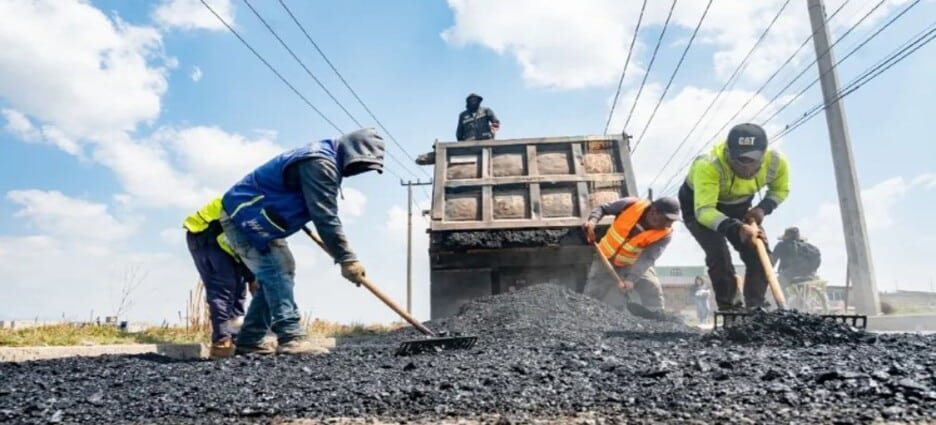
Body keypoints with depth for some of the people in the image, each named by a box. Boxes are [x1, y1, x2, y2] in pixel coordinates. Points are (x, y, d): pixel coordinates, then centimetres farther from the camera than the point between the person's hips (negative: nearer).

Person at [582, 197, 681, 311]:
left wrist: (631, 279, -45)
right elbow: (603, 208, -11)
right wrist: (592, 221, -31)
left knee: (652, 291, -13)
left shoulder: (665, 234, -23)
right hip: (606, 259, -1)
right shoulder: (632, 205, -25)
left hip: (633, 264, 1)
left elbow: (647, 258, -32)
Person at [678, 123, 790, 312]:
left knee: (759, 254, -7)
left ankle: (755, 308, 7)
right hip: (698, 207, -5)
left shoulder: (776, 162, -24)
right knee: (719, 255, -24)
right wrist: (737, 228, -60)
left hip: (738, 208, 5)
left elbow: (781, 189, -1)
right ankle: (729, 309, -9)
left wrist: (763, 208, -21)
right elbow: (704, 210, -46)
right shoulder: (708, 166, -42)